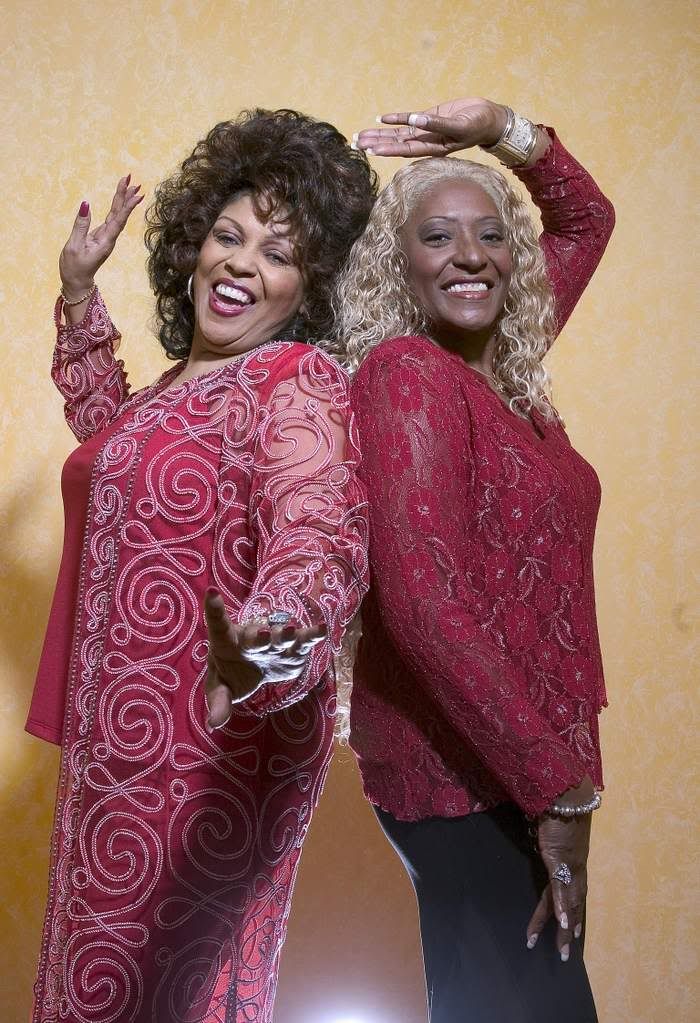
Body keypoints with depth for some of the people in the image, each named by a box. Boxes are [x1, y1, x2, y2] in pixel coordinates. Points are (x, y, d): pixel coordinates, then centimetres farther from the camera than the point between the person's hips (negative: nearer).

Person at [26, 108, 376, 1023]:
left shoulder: (299, 381, -15)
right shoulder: (185, 380, 12)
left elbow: (320, 537, -33)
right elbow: (106, 431, 35)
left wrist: (271, 643, -54)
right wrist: (79, 292, 31)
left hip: (212, 758, -9)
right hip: (121, 747, 9)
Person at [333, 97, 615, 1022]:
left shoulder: (504, 368, 8)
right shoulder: (405, 373, -14)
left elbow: (586, 220, 24)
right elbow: (423, 602, -24)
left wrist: (502, 130, 6)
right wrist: (560, 789, -22)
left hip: (519, 753, 8)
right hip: (463, 769, -8)